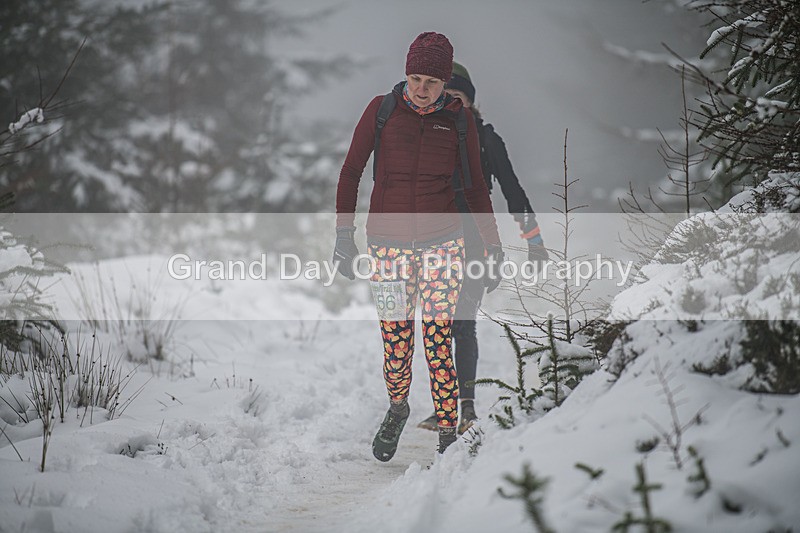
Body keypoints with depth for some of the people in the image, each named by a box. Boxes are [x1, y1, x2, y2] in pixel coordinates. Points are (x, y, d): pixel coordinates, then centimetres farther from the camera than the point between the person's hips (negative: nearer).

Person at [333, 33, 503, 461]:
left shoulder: (459, 119, 3)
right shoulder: (381, 111, 0)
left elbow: (475, 187, 11)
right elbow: (350, 172, 6)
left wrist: (493, 247, 8)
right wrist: (344, 236, 0)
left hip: (441, 242, 0)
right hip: (388, 242, 0)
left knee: (438, 345, -8)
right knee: (396, 345, 0)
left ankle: (448, 435, 2)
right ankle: (397, 408, 30)